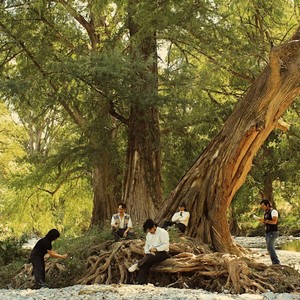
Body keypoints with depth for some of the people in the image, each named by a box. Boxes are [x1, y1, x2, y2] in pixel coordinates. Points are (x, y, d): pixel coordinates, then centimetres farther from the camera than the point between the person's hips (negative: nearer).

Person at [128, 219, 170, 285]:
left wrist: (156, 249, -24)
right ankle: (142, 283, -29)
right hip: (152, 254, 6)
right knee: (145, 264, -23)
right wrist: (149, 252, -7)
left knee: (149, 257, -35)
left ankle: (137, 265, -17)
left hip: (162, 253, -6)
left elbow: (166, 245, -15)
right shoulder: (149, 234, 17)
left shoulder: (163, 232, -6)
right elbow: (146, 245, 14)